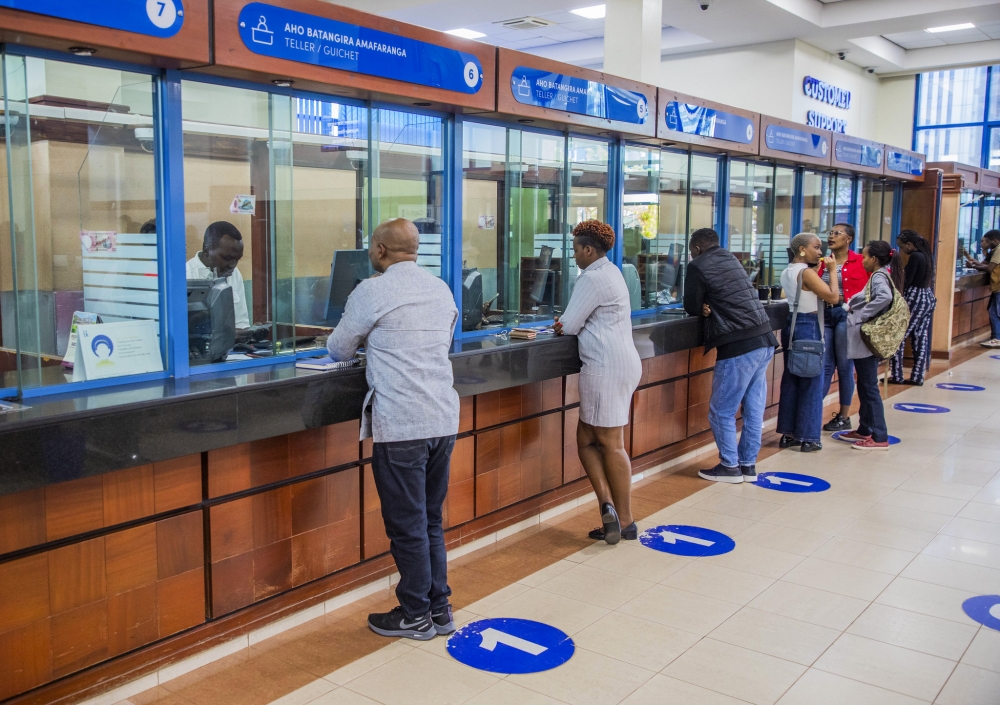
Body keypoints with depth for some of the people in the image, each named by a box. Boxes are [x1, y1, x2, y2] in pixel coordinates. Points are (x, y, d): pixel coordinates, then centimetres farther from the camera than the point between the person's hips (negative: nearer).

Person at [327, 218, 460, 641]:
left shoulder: (372, 292, -8)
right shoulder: (442, 289, 11)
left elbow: (338, 349, 3)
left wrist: (364, 343, 25)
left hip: (401, 426, -7)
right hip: (443, 420, 7)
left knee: (407, 526, 6)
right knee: (431, 520, 17)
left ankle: (416, 616, 18)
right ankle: (439, 609, 26)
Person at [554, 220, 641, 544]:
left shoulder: (593, 278, -13)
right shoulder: (611, 272, 19)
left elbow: (569, 325, -12)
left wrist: (562, 325, 11)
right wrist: (570, 323, 3)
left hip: (606, 368, -10)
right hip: (622, 363, 10)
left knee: (610, 444, -3)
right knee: (586, 439, 11)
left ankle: (625, 522, 2)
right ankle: (608, 505, 5)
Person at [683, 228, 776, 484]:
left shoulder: (698, 266, -4)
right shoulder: (730, 259, 18)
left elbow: (692, 307, 1)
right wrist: (711, 308, 7)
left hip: (738, 346, -8)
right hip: (764, 340, 8)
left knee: (721, 411, 4)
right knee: (754, 408, 13)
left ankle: (729, 466, 11)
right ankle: (748, 465, 21)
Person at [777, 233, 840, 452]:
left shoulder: (787, 272, 10)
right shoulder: (806, 272, -16)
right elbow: (833, 297, -19)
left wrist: (818, 269, 12)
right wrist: (832, 270, -8)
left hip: (792, 324, 9)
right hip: (808, 327, -8)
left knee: (791, 380, 11)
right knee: (812, 383, -1)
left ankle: (788, 434, 16)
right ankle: (808, 438, 4)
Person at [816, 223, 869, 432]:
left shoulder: (860, 262, -4)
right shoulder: (822, 262, 10)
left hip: (847, 315, -4)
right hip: (825, 315, 4)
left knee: (844, 366, 4)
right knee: (824, 365, 5)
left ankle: (844, 417, 15)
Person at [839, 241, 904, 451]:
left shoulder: (878, 277, -14)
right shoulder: (881, 276, 14)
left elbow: (885, 297, -34)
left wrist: (862, 316, -26)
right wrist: (852, 306, 5)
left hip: (867, 340, -10)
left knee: (869, 388, -6)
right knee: (864, 386, 17)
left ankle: (879, 437, -3)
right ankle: (865, 430, 26)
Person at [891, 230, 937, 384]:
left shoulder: (915, 257, -17)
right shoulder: (926, 255, 11)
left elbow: (907, 281, -16)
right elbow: (925, 279, 15)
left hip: (915, 300, -9)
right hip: (928, 298, 10)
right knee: (921, 338, 9)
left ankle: (896, 375, -1)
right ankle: (917, 376, 13)